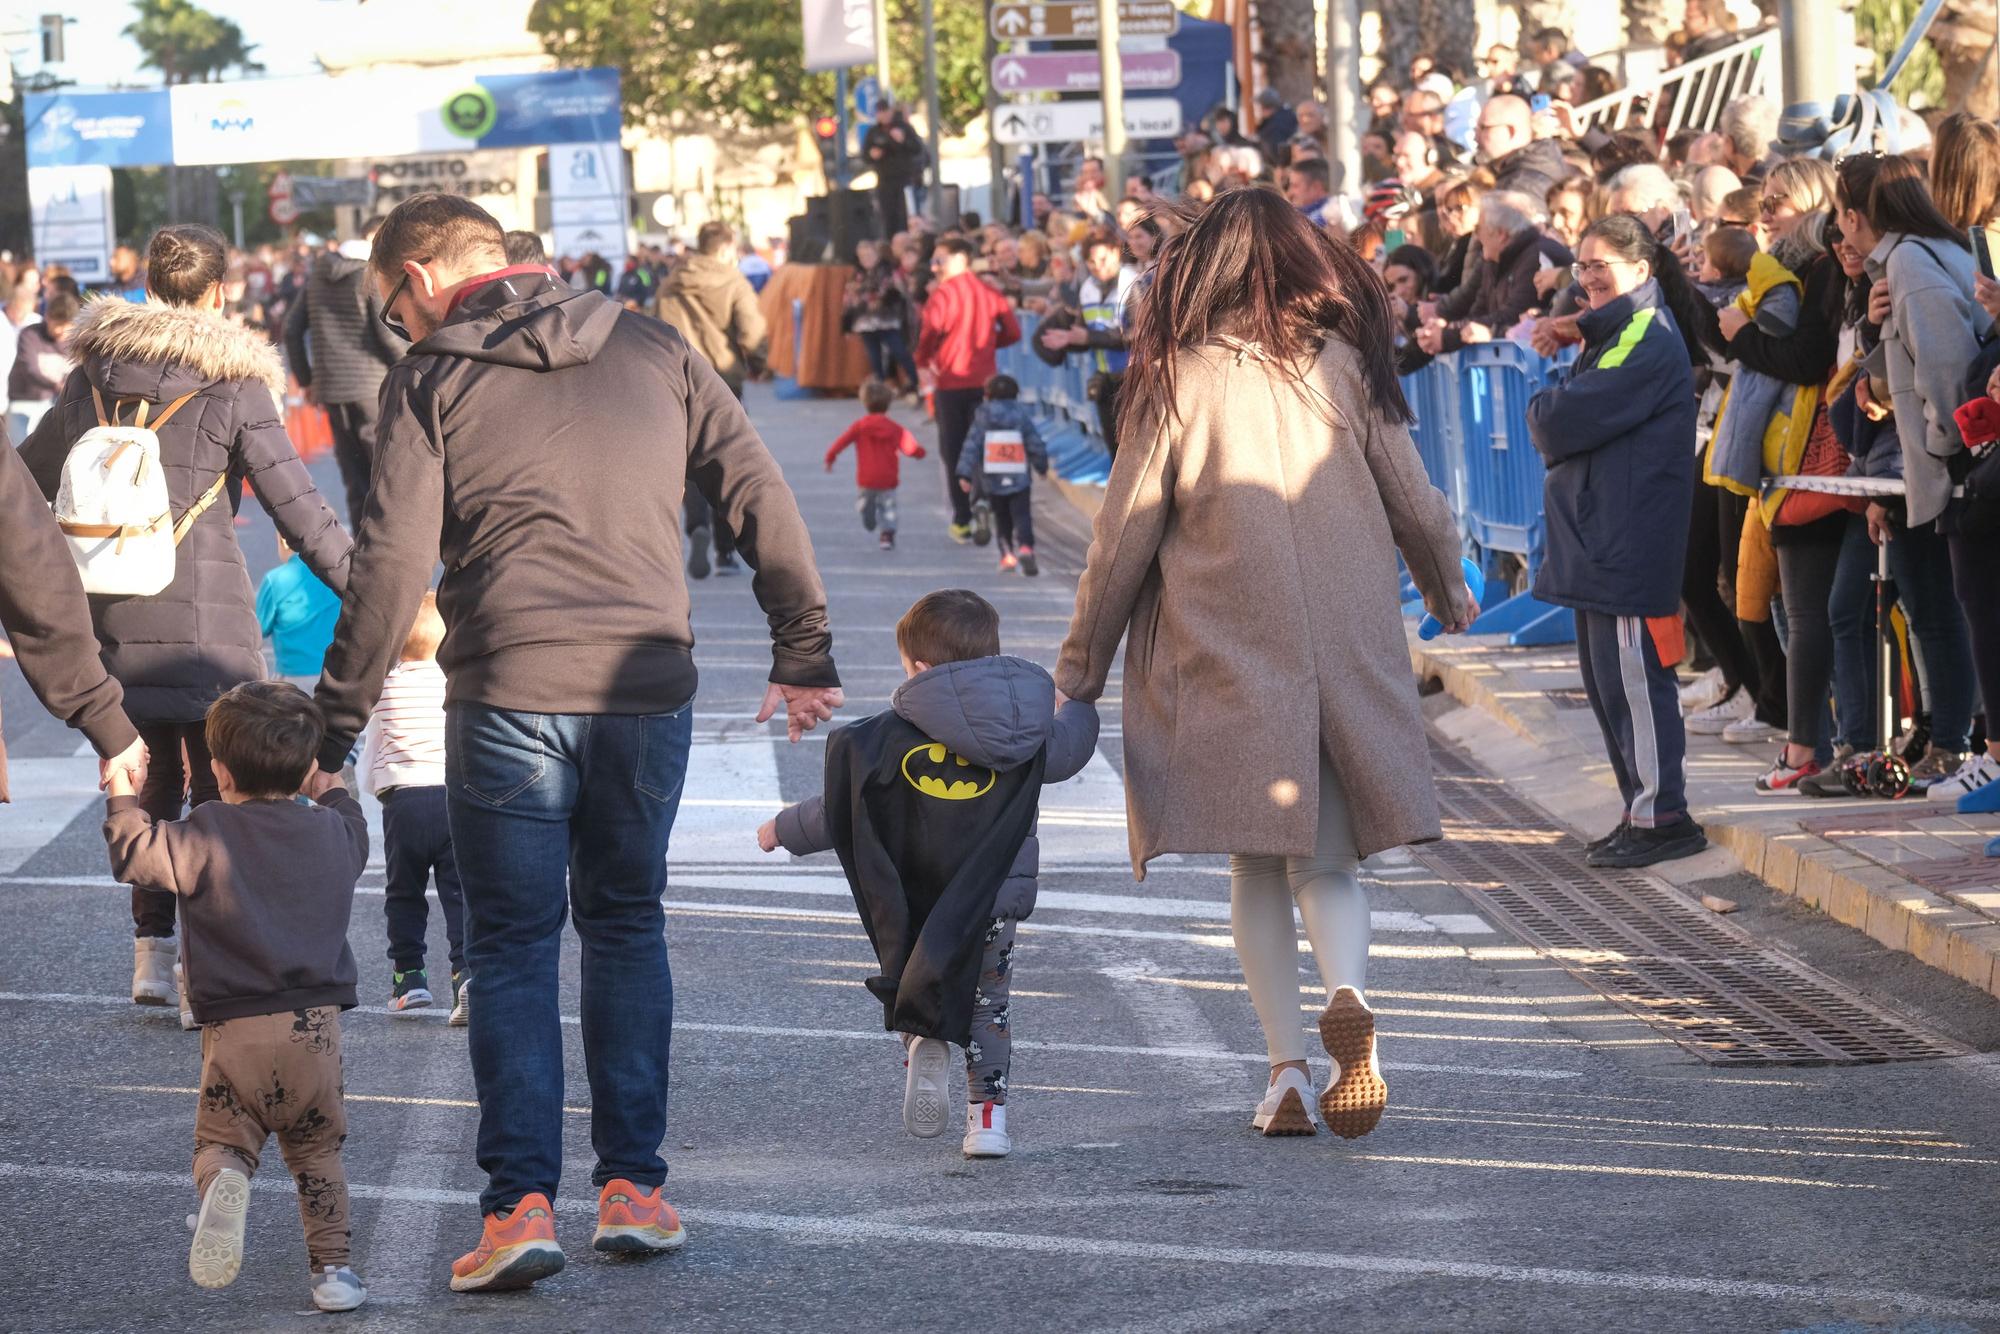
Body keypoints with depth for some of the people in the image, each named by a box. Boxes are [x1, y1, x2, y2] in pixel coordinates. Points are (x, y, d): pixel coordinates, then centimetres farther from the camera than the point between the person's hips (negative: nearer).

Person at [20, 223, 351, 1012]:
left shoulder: (94, 374, 7)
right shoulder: (233, 385, -6)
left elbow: (29, 479, 17)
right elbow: (297, 508, -8)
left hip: (113, 615, 4)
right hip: (204, 620, -4)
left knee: (149, 782, 15)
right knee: (218, 789, 3)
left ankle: (150, 952, 14)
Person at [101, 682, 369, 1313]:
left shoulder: (204, 838, -7)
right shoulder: (330, 834, 7)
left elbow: (132, 853, -3)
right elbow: (356, 836, 30)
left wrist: (121, 791, 13)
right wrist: (332, 793, 48)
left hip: (234, 1029, -3)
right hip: (316, 1024, 3)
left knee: (222, 1140, 7)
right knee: (317, 1151, 18)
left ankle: (225, 1183, -28)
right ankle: (331, 1265, 10)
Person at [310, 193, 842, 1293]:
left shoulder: (429, 378, 2)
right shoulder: (652, 351, 12)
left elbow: (394, 561, -6)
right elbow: (758, 498, 8)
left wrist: (335, 724, -2)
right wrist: (805, 654, 13)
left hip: (508, 696, -3)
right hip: (647, 687, 3)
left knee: (512, 946, 5)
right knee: (627, 924, 18)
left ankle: (521, 1203, -4)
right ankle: (633, 1187, 15)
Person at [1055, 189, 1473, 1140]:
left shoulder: (1180, 378, -3)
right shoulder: (1343, 365, 1)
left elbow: (1124, 535, -1)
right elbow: (1417, 506, 8)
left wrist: (1081, 666, 10)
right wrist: (1449, 590, 29)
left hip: (1225, 656, -1)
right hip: (1347, 653, 1)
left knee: (1257, 868, 8)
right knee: (1330, 859, 9)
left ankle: (1289, 1073, 0)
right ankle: (1348, 993, -21)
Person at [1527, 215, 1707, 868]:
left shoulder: (1646, 337, -14)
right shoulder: (1614, 332, 20)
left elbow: (1564, 420, -20)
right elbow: (1555, 426, 20)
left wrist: (1545, 411, 0)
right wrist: (1556, 415, -1)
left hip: (1630, 541, -11)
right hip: (1597, 541, 11)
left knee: (1632, 676, -9)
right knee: (1605, 678, 13)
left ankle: (1662, 817, -5)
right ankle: (1642, 810, 19)